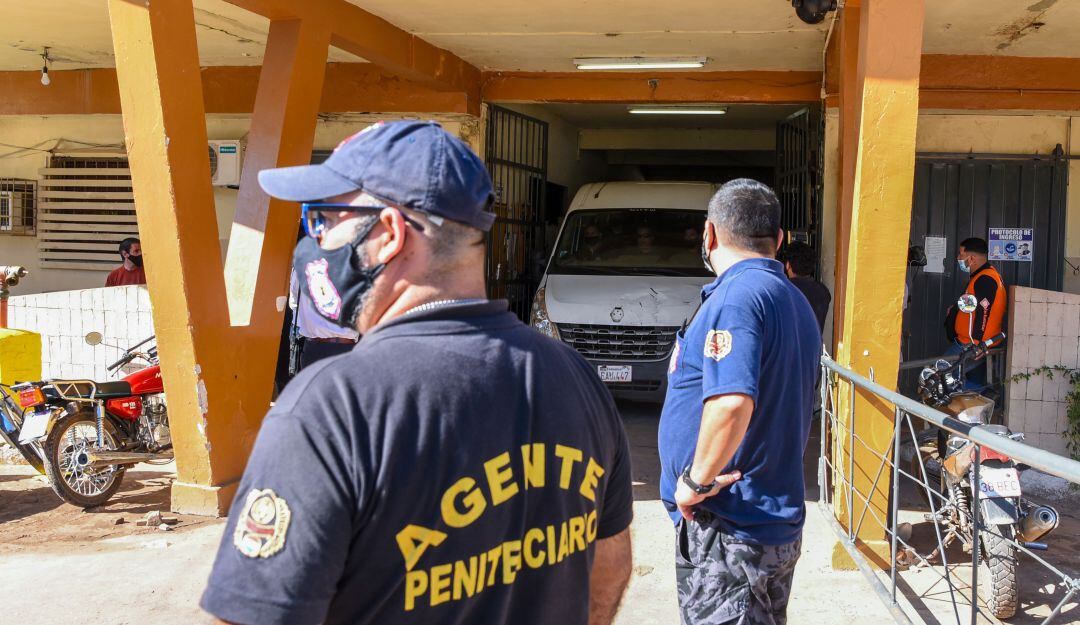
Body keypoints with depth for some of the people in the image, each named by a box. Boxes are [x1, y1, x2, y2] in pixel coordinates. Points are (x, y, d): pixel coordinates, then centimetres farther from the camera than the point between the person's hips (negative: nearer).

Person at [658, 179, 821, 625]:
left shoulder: (738, 294, -18)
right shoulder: (795, 301, 13)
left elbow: (732, 404, -32)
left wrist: (695, 481, -20)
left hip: (729, 529, -10)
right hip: (779, 518, 10)